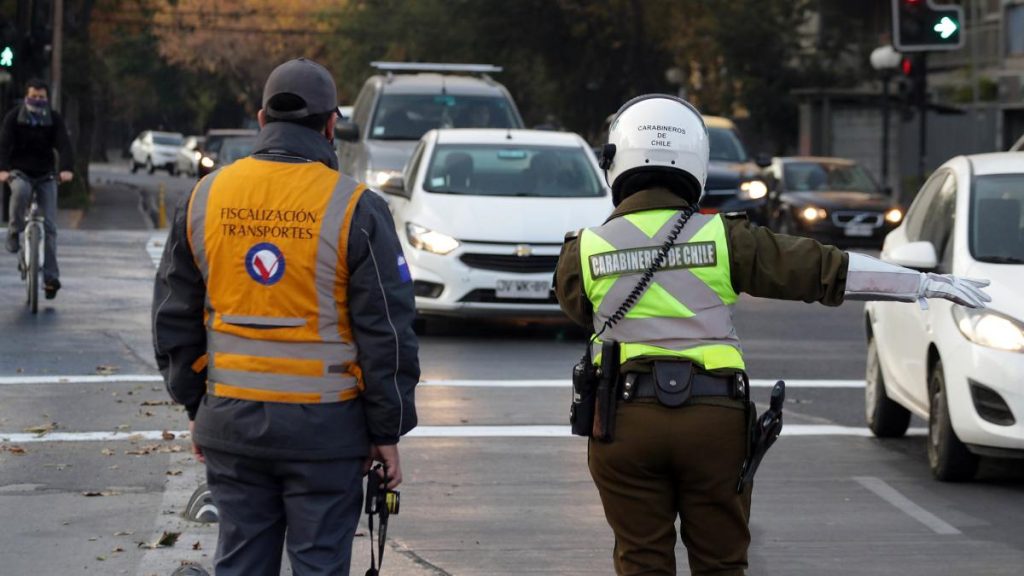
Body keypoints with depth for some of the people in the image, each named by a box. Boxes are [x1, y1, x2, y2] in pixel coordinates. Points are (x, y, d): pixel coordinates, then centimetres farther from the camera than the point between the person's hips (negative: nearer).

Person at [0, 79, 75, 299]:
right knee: (20, 191, -38)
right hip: (19, 172, -1)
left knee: (49, 226, -8)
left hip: (45, 175, 1)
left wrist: (67, 169, -33)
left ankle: (50, 276, -8)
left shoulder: (54, 119, -2)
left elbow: (64, 145, -13)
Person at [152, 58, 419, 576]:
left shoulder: (206, 197, 4)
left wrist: (194, 406, 19)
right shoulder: (355, 209, -8)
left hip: (231, 419, 4)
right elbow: (386, 331, -8)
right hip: (324, 426, -4)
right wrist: (387, 431, 0)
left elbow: (174, 318, 10)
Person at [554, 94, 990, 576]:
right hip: (714, 418, 1)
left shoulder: (585, 250, -1)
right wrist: (924, 284, 3)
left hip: (627, 416, 0)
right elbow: (823, 268, -1)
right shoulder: (722, 238, -1)